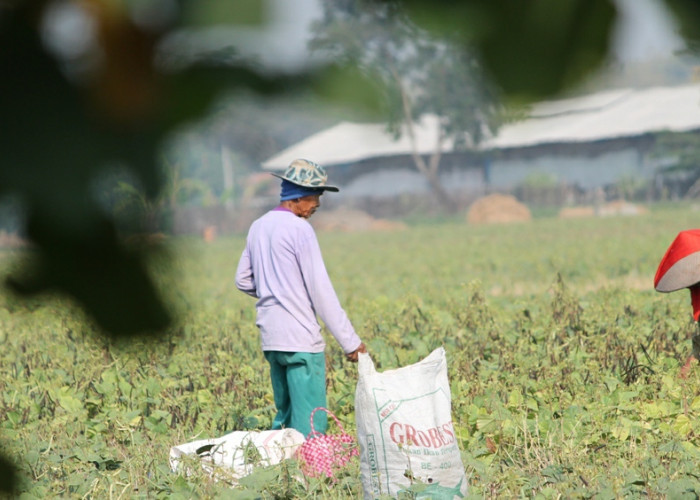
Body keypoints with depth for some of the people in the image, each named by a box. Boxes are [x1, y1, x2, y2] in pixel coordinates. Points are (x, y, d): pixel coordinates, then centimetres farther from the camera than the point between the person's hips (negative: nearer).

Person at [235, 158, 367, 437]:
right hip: (300, 340, -8)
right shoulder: (300, 229, -11)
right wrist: (350, 341, -10)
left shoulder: (258, 227, 12)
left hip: (271, 338, 8)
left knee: (285, 415, 16)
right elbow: (321, 289, -13)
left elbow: (243, 281, 20)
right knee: (311, 424, -7)